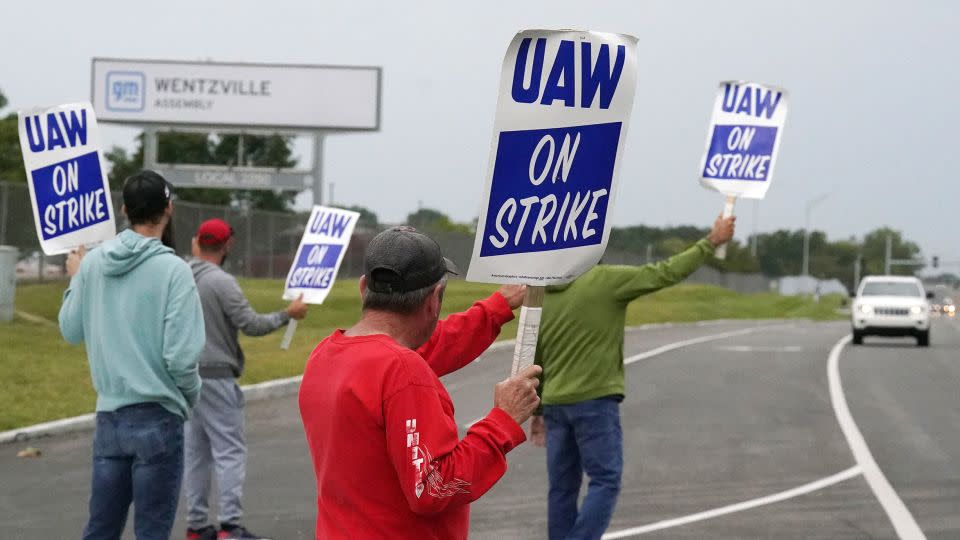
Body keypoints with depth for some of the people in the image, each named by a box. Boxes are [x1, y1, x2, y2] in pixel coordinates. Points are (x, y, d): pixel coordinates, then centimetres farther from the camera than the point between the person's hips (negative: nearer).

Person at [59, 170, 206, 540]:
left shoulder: (92, 263, 1)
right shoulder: (172, 270, -14)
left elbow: (71, 332, 11)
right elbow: (180, 356, -18)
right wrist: (192, 395, 3)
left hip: (109, 416, 5)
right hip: (158, 419, -5)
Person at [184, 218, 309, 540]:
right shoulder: (221, 282, -15)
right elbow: (251, 324, -14)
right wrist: (287, 315, -2)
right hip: (216, 376, -8)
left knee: (196, 451, 12)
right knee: (230, 451, -5)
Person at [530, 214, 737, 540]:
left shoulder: (540, 296, 7)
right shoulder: (605, 281, -9)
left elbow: (533, 361, 11)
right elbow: (667, 273, -7)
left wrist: (536, 411, 19)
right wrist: (712, 242, 2)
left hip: (555, 404, 6)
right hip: (595, 401, -6)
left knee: (562, 487, 10)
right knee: (605, 481, -2)